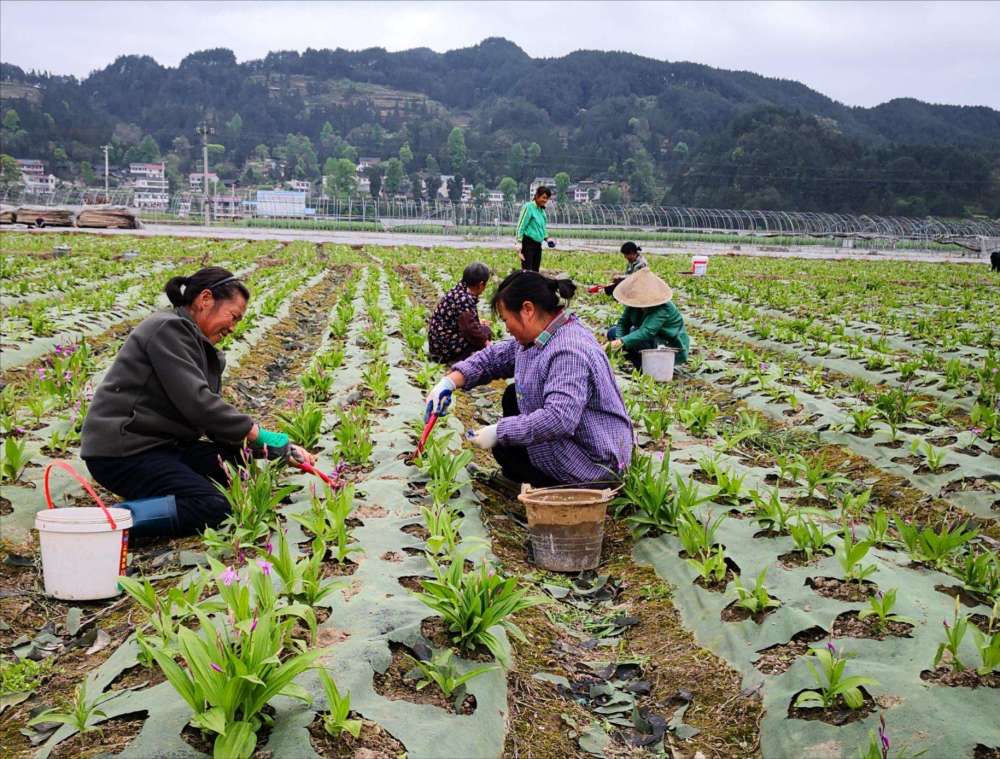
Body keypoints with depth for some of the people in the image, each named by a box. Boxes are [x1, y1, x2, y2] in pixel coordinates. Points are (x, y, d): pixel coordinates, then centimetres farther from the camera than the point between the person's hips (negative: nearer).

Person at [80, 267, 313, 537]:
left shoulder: (202, 349, 16)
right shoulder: (168, 328, -13)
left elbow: (215, 419, 11)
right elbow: (195, 402, -23)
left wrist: (281, 449, -1)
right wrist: (256, 433, -17)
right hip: (121, 451, -10)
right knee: (213, 509, -21)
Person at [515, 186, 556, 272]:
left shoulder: (542, 210, 15)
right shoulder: (528, 207, -7)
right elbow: (521, 225, -11)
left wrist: (546, 238, 10)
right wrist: (519, 242, -18)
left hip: (538, 244, 8)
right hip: (528, 243, -8)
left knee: (535, 271, 9)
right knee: (527, 271, -11)